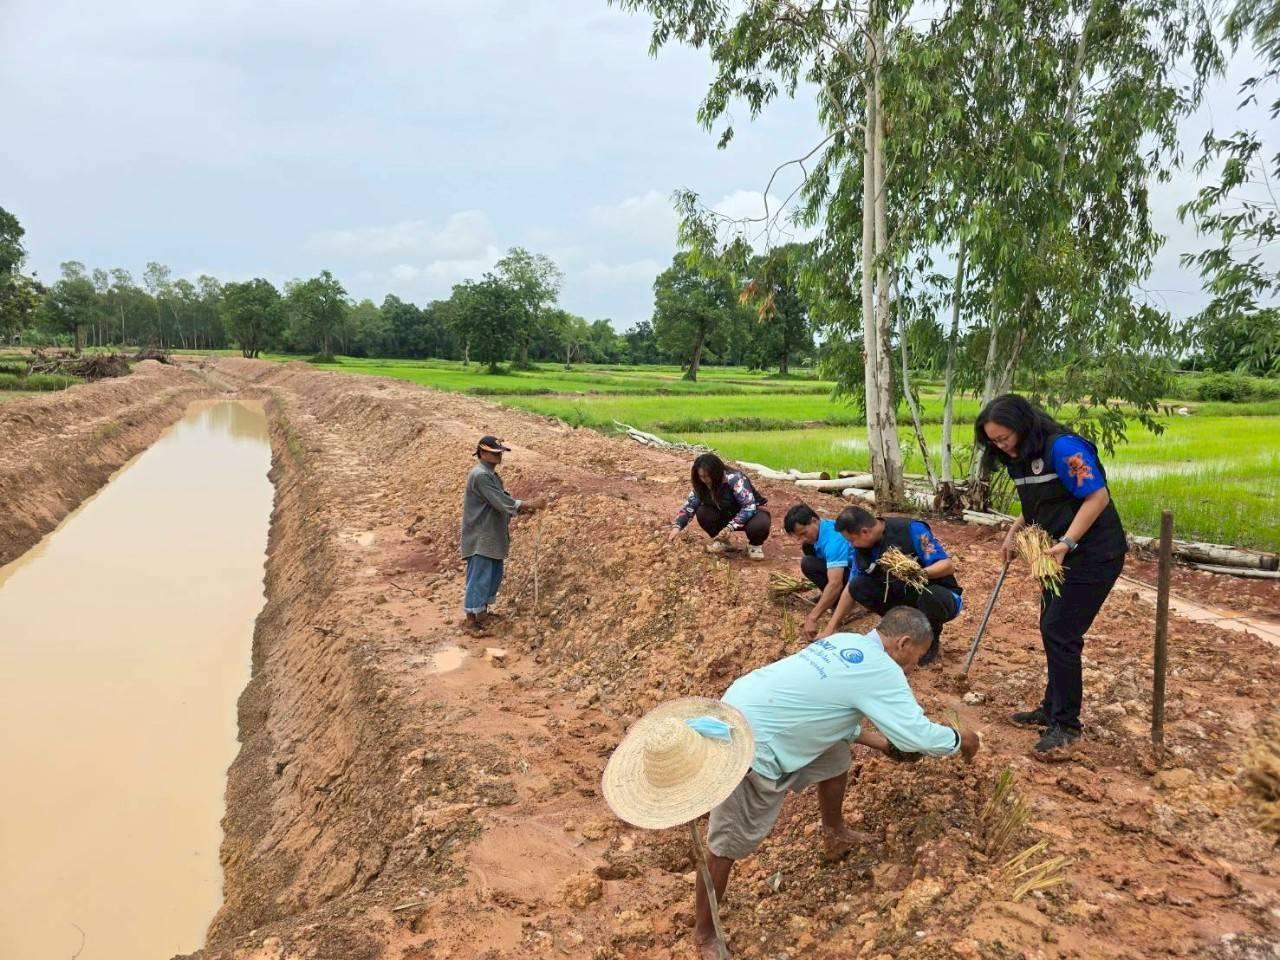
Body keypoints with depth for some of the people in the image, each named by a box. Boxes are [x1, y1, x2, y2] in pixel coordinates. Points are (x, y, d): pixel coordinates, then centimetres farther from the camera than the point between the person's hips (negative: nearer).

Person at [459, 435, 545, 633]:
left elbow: (501, 500, 15)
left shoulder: (491, 474, 13)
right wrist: (530, 504, -23)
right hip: (480, 538, -10)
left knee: (494, 575, 17)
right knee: (479, 578, -5)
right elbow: (501, 501, -25)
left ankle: (483, 611, 30)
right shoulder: (480, 476, -20)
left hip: (493, 536, 10)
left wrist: (523, 508, 0)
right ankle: (472, 619, 3)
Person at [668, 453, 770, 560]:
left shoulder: (735, 479, -31)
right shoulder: (701, 485, -13)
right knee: (703, 512, -21)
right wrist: (677, 526, -28)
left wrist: (730, 527, -41)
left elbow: (749, 507, -34)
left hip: (753, 512, -5)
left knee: (758, 526, -39)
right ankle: (722, 541, 3)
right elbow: (689, 506, -11)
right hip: (728, 515, 5)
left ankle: (755, 544, -4)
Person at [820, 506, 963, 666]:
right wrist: (831, 628, 2)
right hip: (907, 595, 5)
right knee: (859, 586, -16)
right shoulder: (862, 549, -8)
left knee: (931, 597, -40)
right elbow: (851, 590, 3)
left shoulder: (912, 530, -26)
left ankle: (931, 642, -6)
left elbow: (948, 565, -24)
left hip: (942, 595, -5)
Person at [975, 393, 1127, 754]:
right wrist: (1013, 533, 5)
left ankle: (1066, 724, 4)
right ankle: (1053, 708, 27)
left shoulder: (1062, 447, -21)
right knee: (1051, 630, 13)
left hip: (1092, 555, -9)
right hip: (1061, 555, 9)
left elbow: (1098, 497, -24)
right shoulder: (1019, 458, 6)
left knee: (1060, 634, -8)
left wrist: (1066, 543, -30)